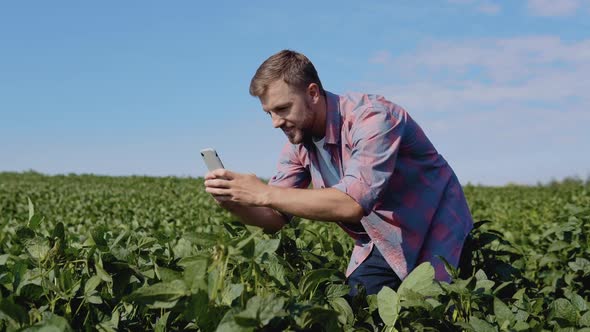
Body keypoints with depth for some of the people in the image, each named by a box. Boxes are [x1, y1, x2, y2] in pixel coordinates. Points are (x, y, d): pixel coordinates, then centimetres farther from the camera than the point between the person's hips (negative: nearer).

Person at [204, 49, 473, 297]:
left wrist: (264, 193, -38)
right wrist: (233, 202, -24)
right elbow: (276, 217, -3)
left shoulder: (372, 118, -28)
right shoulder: (298, 145, -5)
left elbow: (353, 204, -40)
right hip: (380, 245, 6)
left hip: (434, 238, -5)